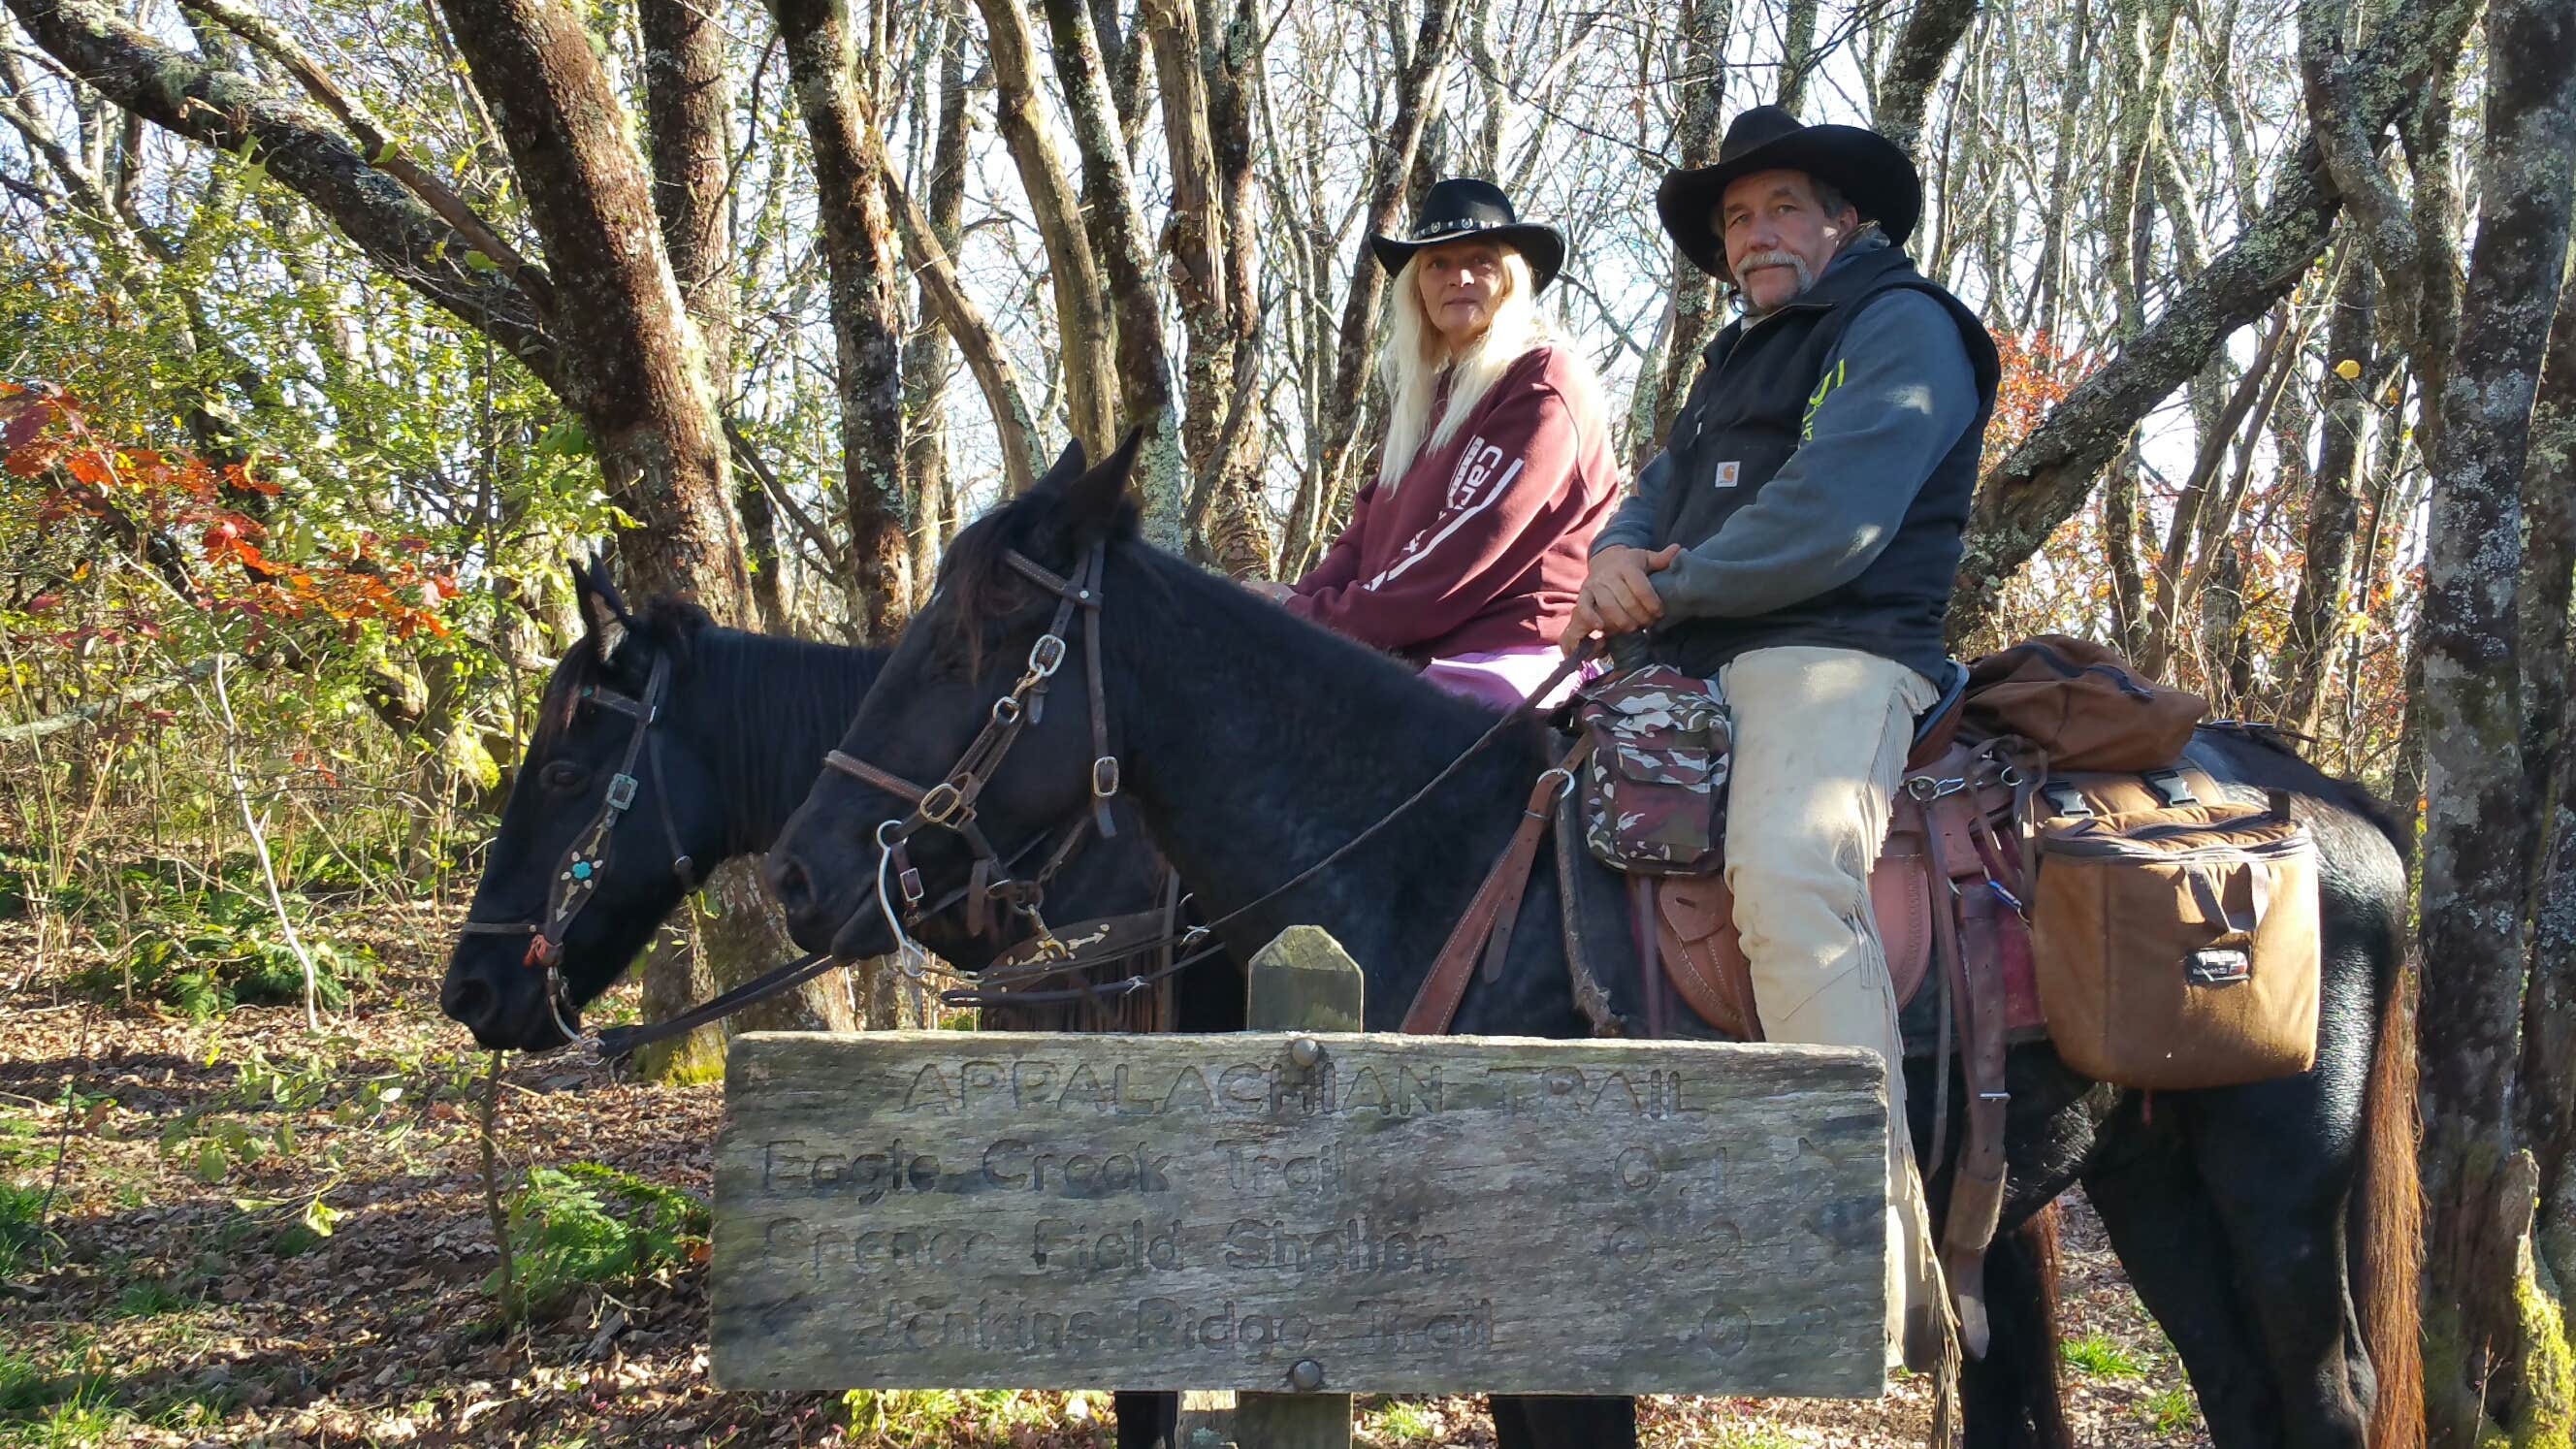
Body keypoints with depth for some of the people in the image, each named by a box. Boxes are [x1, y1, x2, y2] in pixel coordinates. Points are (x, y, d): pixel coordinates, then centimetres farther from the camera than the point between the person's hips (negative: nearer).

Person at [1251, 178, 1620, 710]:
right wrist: (1303, 598, -3)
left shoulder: (1546, 382, -5)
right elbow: (1369, 524, 18)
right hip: (1413, 655, 8)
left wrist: (1322, 617, -13)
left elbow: (1473, 541, -15)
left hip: (1508, 654, -8)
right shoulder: (1422, 390, 22)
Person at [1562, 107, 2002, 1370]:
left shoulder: (1903, 327, 1)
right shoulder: (1735, 361, 28)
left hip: (1836, 660, -10)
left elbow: (1831, 517, -14)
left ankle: (1886, 1273, -40)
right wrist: (1616, 560, -4)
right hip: (1701, 667, 10)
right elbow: (1659, 498, 21)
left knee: (1785, 873, -35)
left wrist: (1671, 589, -8)